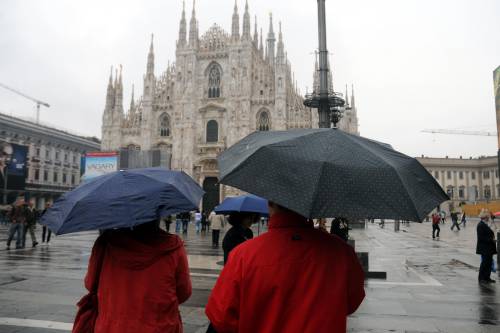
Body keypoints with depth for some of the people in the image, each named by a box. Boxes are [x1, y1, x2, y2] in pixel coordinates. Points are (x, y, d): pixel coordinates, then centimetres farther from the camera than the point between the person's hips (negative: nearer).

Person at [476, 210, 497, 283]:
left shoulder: (484, 224, 12)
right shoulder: (481, 225, -18)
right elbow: (481, 238, -22)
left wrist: (492, 238, 2)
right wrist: (491, 240, -20)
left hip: (488, 248, 10)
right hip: (484, 248, -10)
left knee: (489, 262, 13)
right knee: (485, 263, -2)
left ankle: (487, 277, 23)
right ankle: (481, 278, 9)